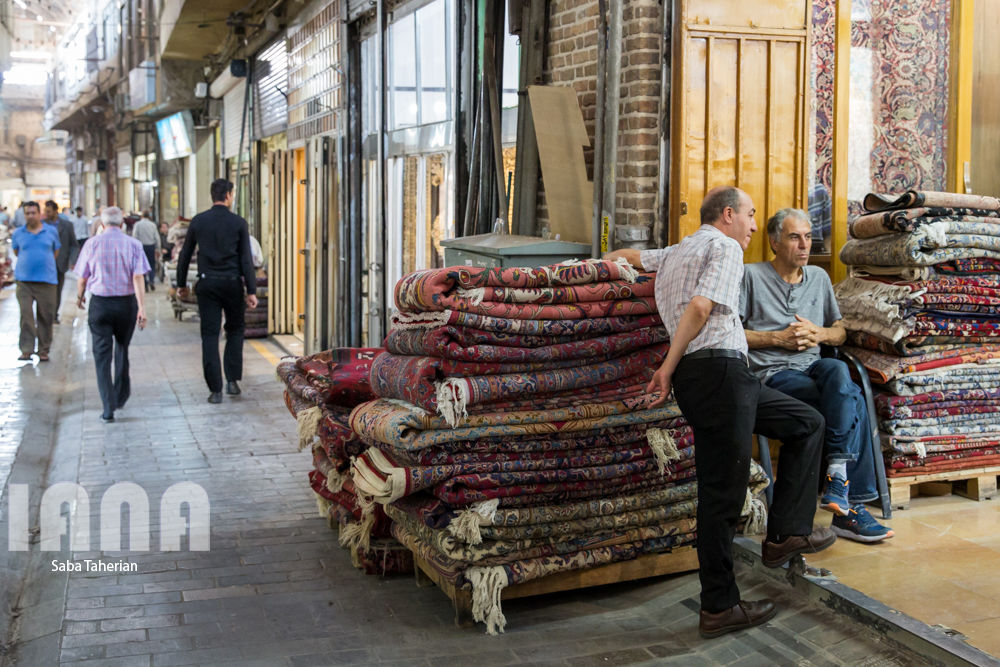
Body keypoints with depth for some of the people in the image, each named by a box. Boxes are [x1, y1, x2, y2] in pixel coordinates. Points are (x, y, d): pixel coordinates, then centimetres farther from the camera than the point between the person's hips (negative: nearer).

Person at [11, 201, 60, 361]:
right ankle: (26, 349, -6)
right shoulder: (18, 233, 6)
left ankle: (44, 350, 12)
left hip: (47, 280, 0)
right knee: (26, 315, -8)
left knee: (46, 316, 2)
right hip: (24, 280, 0)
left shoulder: (51, 231, 5)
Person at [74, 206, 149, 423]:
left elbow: (82, 277, 3)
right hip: (126, 303, 1)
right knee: (122, 349, 21)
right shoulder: (133, 245, -3)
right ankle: (121, 397, 33)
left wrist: (80, 296, 22)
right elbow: (138, 277, -12)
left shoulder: (92, 244, -2)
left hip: (100, 303, -1)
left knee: (102, 356, 1)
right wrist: (142, 307, -14)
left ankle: (108, 408, -6)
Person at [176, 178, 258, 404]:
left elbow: (184, 255, 7)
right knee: (235, 330, 16)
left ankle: (215, 389, 1)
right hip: (232, 283, -1)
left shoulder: (198, 221, 3)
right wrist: (251, 290, -3)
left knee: (209, 335, 3)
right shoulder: (239, 223, -3)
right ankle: (232, 380, 10)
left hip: (207, 284, 1)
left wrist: (181, 284, 17)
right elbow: (246, 259, -5)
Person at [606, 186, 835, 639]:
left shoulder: (674, 253, 26)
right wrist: (668, 369, -11)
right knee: (722, 493, -5)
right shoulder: (725, 247, 0)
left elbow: (625, 256, 39)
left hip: (695, 376, 9)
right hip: (718, 369, -9)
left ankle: (786, 533, 14)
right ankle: (719, 608, 0)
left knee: (806, 423, 19)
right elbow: (700, 306, -14)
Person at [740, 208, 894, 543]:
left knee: (838, 371, -33)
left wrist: (819, 334, 2)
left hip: (813, 365, 5)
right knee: (853, 403, -27)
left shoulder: (819, 277, 21)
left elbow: (840, 331, 24)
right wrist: (778, 338, -9)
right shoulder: (752, 276, 4)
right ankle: (851, 502, -26)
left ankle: (837, 477, -30)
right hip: (773, 374, -4)